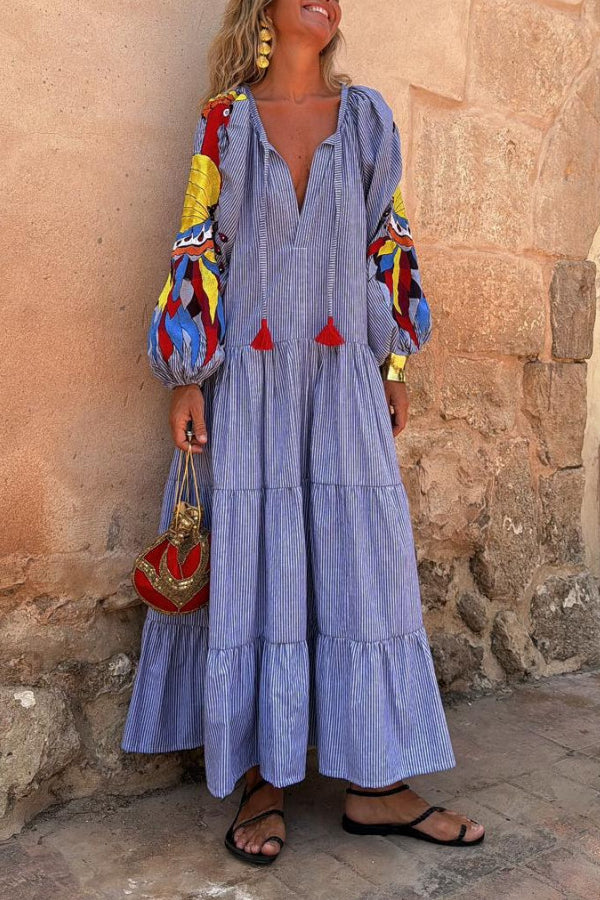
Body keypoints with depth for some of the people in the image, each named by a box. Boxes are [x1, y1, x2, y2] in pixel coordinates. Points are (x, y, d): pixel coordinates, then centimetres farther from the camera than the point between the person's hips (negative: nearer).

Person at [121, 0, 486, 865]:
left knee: (362, 561, 0)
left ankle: (376, 784, 11)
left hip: (342, 381, 2)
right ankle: (262, 780, 13)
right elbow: (197, 251, 2)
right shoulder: (225, 119, 5)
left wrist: (394, 368, 6)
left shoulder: (366, 114, 12)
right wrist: (187, 380, -6)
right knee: (251, 566, 0)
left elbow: (387, 244, 12)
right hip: (248, 381, -2)